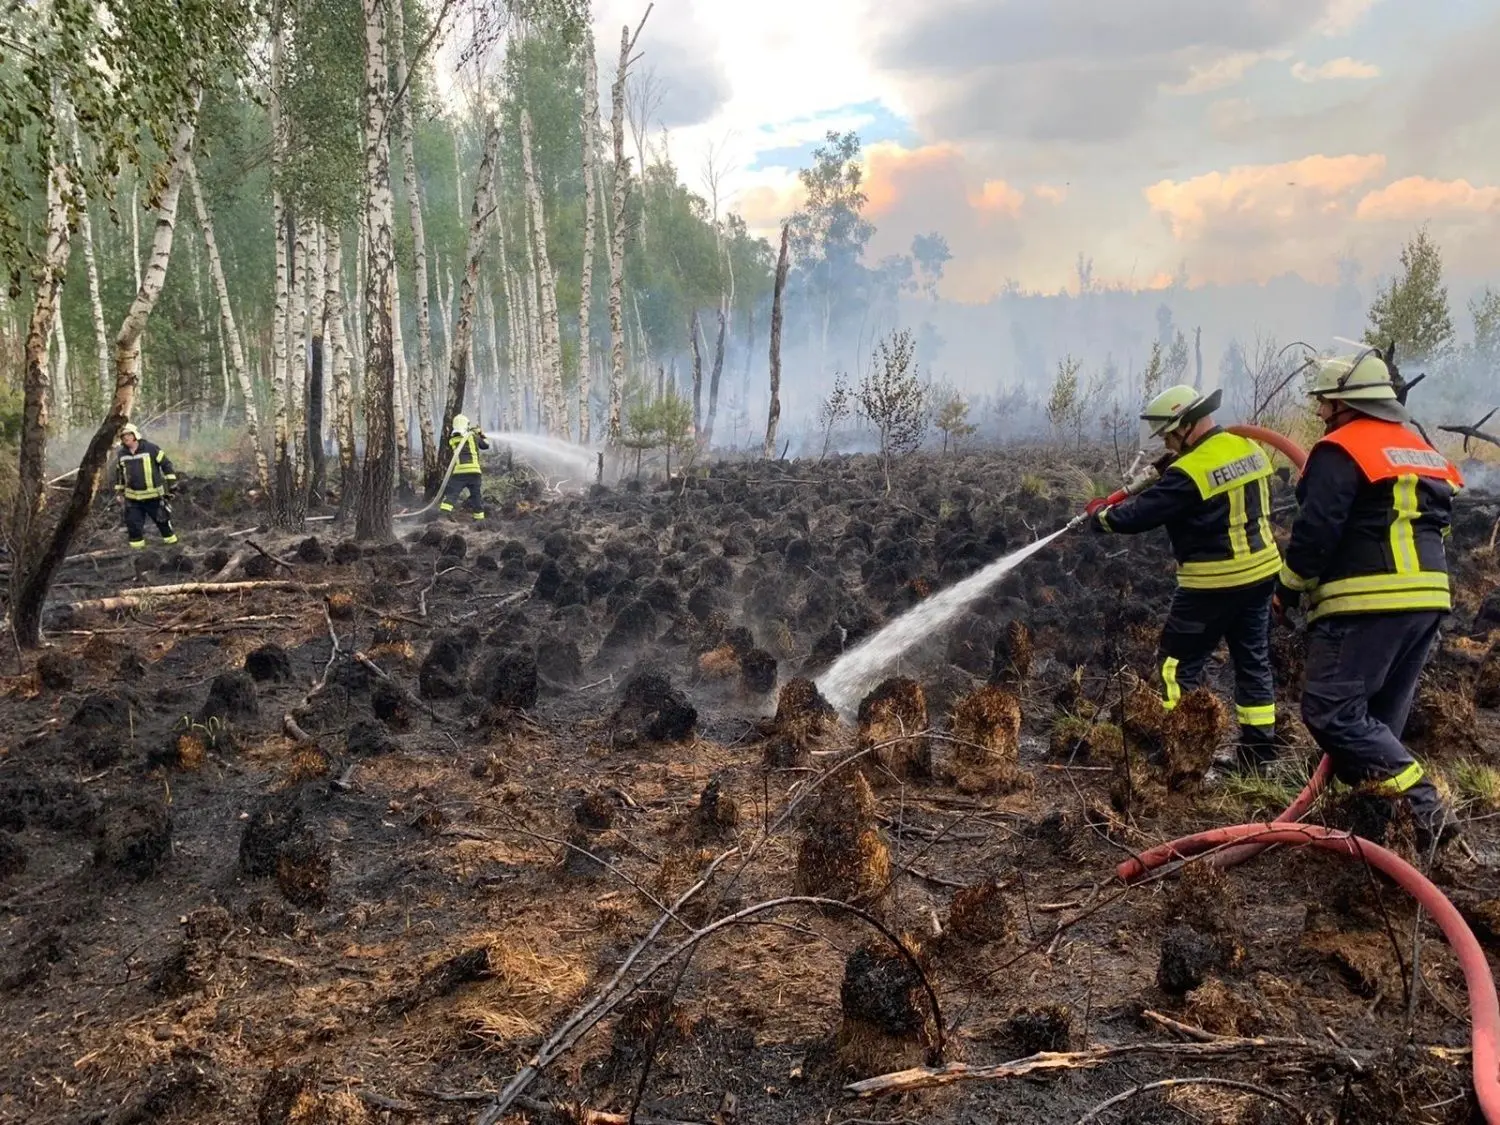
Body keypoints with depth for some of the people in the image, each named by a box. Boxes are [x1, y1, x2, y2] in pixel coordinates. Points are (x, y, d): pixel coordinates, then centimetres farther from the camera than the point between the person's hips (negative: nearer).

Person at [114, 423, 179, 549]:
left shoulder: (151, 449, -10)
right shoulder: (122, 455, 7)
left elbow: (166, 465, -6)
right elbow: (119, 474, 21)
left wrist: (171, 486, -8)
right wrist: (119, 492, 19)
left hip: (154, 496, -4)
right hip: (132, 498, 4)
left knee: (162, 520, 5)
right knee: (133, 524, 3)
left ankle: (172, 544, 19)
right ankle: (137, 548, 14)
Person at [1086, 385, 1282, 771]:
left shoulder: (1190, 471, -21)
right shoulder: (1247, 447, 4)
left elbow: (1136, 517, -18)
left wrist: (1099, 514, 0)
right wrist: (1172, 468, 8)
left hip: (1214, 584, -8)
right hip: (1261, 572, 8)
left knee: (1178, 665, 4)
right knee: (1254, 662, 14)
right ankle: (1259, 750, 20)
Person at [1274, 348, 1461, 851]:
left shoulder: (1341, 450, -8)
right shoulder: (1420, 450, 20)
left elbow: (1315, 532, -15)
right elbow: (1435, 524, 25)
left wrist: (1287, 590, -1)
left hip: (1368, 603, -9)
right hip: (1426, 598, 9)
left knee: (1331, 710, -8)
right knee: (1380, 717, 15)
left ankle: (1422, 803, -15)